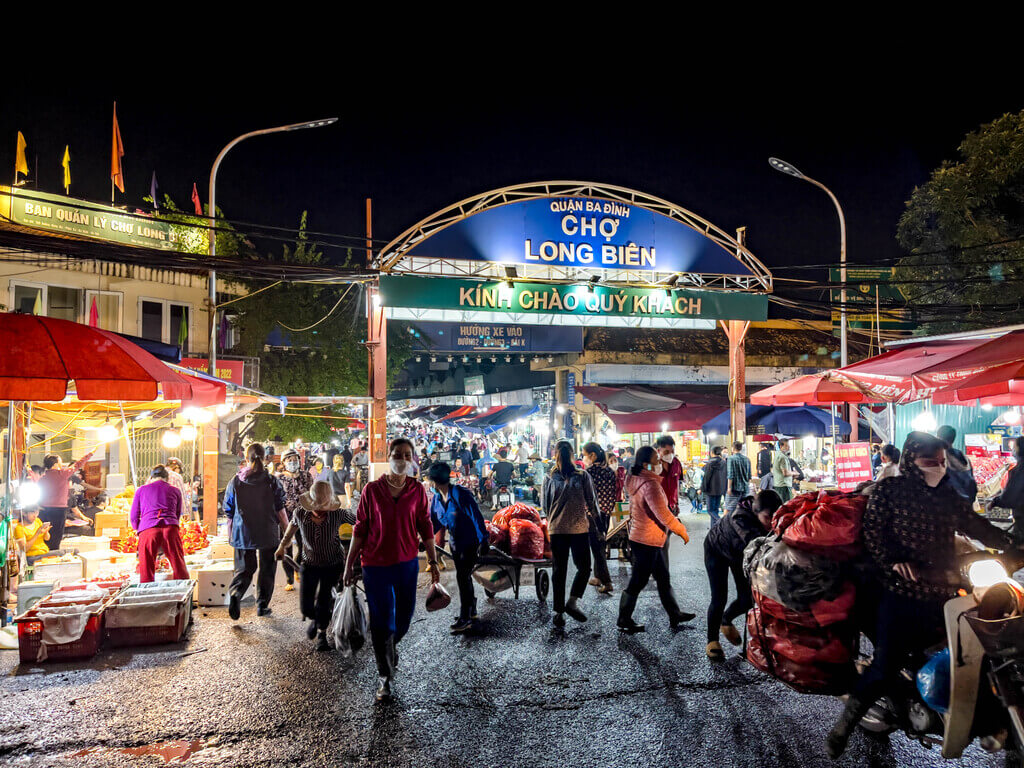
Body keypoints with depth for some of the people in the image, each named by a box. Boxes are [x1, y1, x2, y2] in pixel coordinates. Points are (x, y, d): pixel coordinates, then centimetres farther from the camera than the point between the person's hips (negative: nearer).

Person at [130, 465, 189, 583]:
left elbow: (133, 517, 19)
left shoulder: (141, 490, 21)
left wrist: (139, 529, 34)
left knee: (146, 571, 5)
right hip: (171, 529, 0)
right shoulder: (175, 491, 22)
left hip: (147, 529, 0)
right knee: (179, 567, 6)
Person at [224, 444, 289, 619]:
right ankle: (262, 606, 19)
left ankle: (234, 593, -15)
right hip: (268, 534, -1)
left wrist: (231, 535, 17)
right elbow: (280, 512, -5)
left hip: (242, 534, 1)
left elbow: (229, 513, 4)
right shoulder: (272, 481, -6)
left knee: (244, 568, 11)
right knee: (266, 570, 13)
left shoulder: (235, 482, -2)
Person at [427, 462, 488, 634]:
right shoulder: (436, 498, 0)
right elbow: (435, 523, 12)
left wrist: (484, 539, -20)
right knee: (464, 577, 15)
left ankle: (465, 619, -5)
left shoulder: (461, 494, -22)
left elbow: (476, 516, -20)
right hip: (455, 543, 7)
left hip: (470, 541, -7)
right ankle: (472, 611, 31)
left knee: (462, 576, -11)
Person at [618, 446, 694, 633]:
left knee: (663, 578, 18)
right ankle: (624, 620, 14)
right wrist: (681, 530, -12)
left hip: (651, 541, 10)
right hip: (647, 541, -10)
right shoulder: (650, 484, -23)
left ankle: (675, 614, 28)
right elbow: (663, 514, -25)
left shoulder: (638, 480, 8)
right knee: (638, 582, 2)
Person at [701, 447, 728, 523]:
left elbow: (706, 477, -13)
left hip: (711, 489, -6)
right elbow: (726, 477, 10)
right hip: (720, 490, 6)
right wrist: (725, 490, 16)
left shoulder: (710, 463, -13)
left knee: (710, 510, -1)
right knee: (716, 509, 13)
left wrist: (702, 488, -5)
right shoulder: (724, 463, 5)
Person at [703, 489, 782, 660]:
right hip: (717, 550, -5)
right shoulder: (740, 517, -44)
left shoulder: (770, 520, -27)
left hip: (741, 553, 5)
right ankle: (712, 640, 14)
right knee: (719, 599, -9)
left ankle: (726, 621, 37)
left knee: (747, 600, 6)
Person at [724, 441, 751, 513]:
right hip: (745, 488, 5)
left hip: (734, 488, -5)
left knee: (728, 509, -1)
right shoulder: (747, 459, 7)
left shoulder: (731, 459, -9)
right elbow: (749, 476, 14)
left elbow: (730, 475, -14)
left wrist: (729, 487, -12)